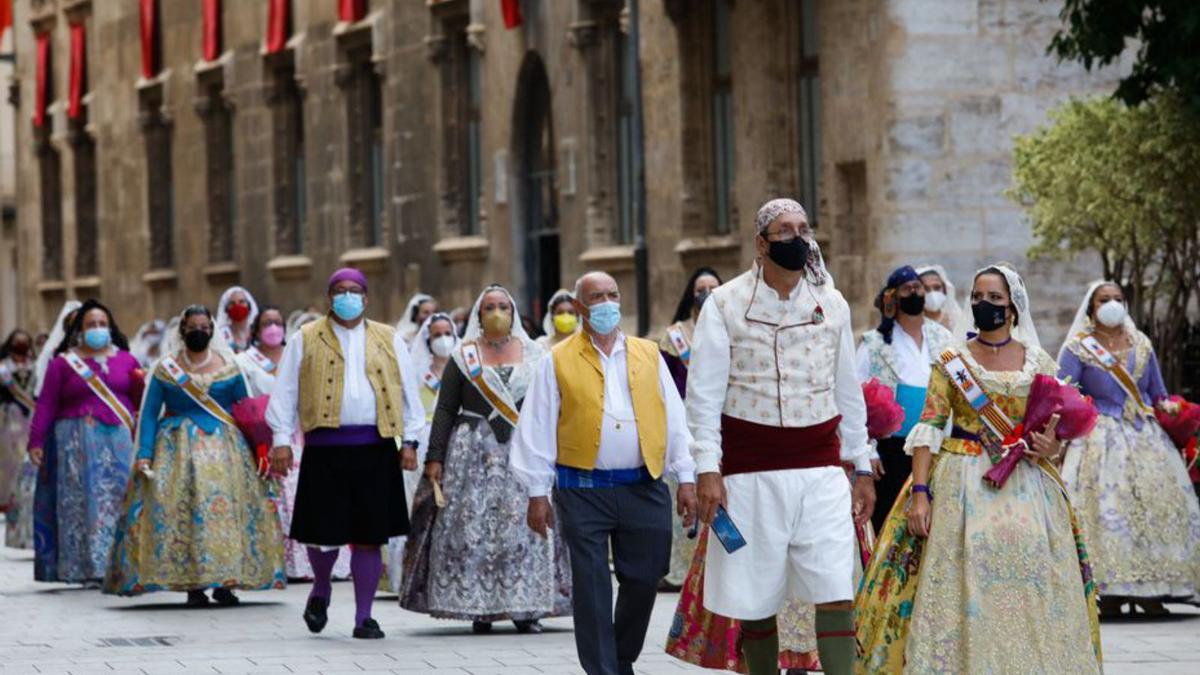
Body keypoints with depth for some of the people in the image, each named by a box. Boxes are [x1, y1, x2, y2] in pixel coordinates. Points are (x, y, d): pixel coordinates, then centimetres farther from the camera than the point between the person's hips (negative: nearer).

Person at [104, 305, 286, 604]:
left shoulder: (228, 367, 8)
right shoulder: (165, 369, 5)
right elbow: (149, 413, 4)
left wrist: (256, 450, 4)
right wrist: (144, 454, -6)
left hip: (223, 448, 1)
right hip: (179, 450, -1)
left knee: (225, 510, -8)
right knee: (182, 509, -9)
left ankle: (224, 583, -4)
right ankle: (193, 586, -7)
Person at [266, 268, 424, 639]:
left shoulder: (388, 340, 13)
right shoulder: (306, 340, 8)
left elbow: (408, 392, 14)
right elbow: (286, 392, 7)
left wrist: (409, 441, 6)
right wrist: (282, 439, -2)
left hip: (375, 449, 1)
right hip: (326, 447, -1)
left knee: (369, 536, 1)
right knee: (324, 530, -2)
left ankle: (364, 616, 10)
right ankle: (321, 588, 29)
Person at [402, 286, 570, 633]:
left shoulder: (534, 355, 11)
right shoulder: (463, 358, 7)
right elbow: (445, 410, 4)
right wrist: (434, 458, -3)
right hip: (475, 454, -1)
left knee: (526, 525, -5)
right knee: (474, 526, -5)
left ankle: (526, 608, -1)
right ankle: (479, 608, -1)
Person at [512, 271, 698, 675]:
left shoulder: (648, 355, 12)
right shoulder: (559, 362, 3)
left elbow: (674, 420, 11)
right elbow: (537, 429, 2)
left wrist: (686, 478, 5)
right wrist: (537, 493, -2)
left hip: (644, 489, 3)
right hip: (584, 491, -3)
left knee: (643, 581, 6)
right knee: (592, 591, -3)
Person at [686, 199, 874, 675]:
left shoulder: (831, 304, 10)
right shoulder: (725, 305, 0)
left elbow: (848, 392, 15)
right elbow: (704, 394, -2)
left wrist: (863, 468, 13)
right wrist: (707, 469, -11)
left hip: (821, 470, 2)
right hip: (751, 474, -2)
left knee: (836, 594, -8)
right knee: (754, 602, 5)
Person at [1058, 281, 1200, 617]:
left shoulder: (1141, 344, 15)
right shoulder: (1078, 347, 3)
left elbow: (1157, 394, 19)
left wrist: (1165, 406, 4)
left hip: (1145, 437, 4)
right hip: (1101, 440, -4)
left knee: (1154, 501, -4)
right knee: (1105, 506, -14)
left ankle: (1148, 591, 0)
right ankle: (1110, 592, -12)